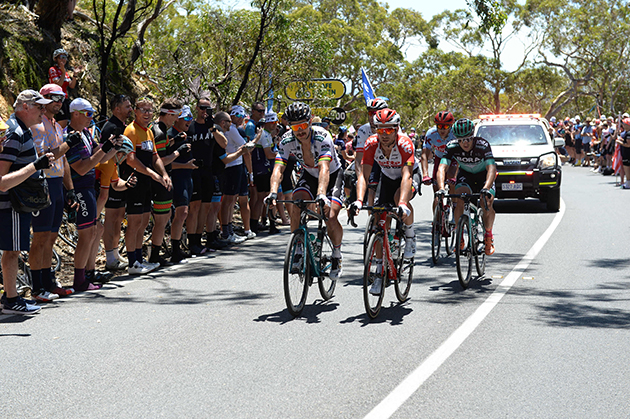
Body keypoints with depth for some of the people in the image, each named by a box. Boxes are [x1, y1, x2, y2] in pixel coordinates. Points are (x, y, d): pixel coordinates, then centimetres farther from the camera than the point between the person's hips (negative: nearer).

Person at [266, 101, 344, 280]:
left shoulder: (322, 137, -33)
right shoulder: (287, 140, -22)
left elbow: (324, 168, -45)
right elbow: (278, 168, -31)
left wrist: (321, 194, -61)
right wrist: (273, 192, -50)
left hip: (332, 175, -3)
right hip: (309, 175, 3)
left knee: (331, 218, -21)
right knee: (295, 207, -24)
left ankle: (337, 253, 6)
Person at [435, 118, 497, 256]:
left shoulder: (483, 145, -32)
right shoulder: (452, 146, -25)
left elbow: (491, 168, -41)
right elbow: (442, 167, -33)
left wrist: (486, 188, -58)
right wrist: (441, 188, -51)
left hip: (484, 175, -1)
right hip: (465, 175, 2)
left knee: (487, 204, -22)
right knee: (459, 199, -26)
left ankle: (488, 236, 5)